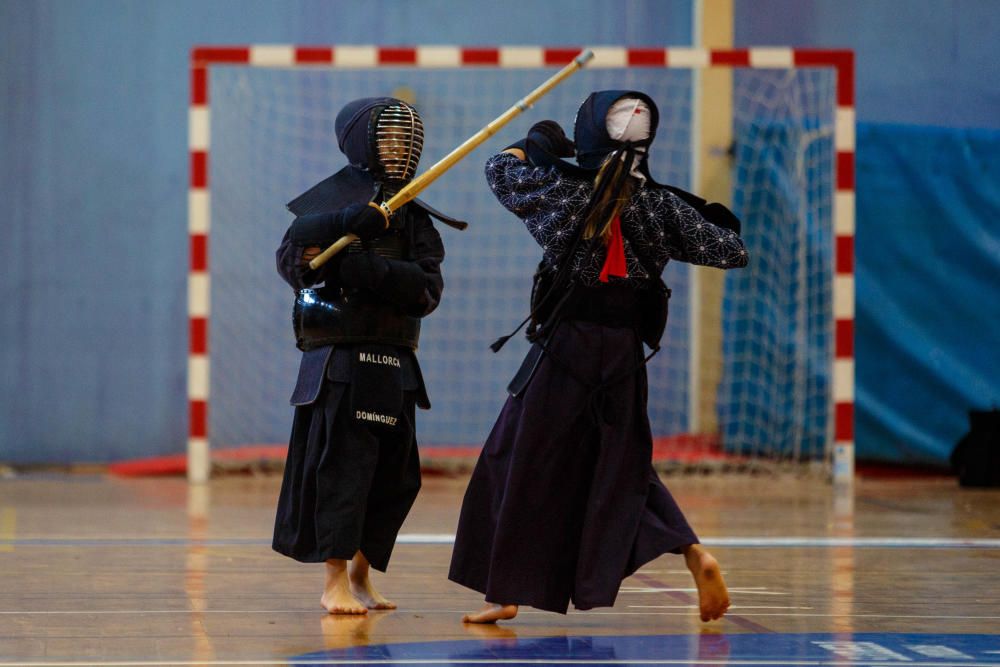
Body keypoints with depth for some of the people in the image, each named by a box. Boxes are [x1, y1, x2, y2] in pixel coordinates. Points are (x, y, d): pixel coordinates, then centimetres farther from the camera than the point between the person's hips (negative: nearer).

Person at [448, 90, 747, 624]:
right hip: (625, 354, 3)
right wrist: (710, 216, 21)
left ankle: (506, 593, 12)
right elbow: (733, 251, 2)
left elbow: (499, 169, 8)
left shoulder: (561, 188, -9)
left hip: (564, 348, -3)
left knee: (520, 465, 8)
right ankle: (693, 553, -1)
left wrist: (535, 142, 27)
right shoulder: (662, 207, -3)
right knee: (623, 465, 17)